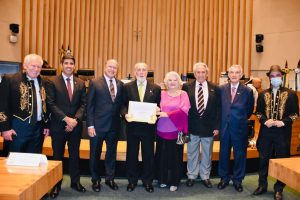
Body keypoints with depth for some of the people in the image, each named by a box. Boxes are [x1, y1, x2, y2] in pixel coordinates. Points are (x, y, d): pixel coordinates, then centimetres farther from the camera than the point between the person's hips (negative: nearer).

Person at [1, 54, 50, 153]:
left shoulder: (43, 82, 9)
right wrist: (6, 128, -10)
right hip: (18, 127, -4)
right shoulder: (12, 80, -6)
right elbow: (4, 105, -7)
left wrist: (46, 125, 12)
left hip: (38, 128, 5)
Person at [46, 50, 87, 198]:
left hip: (75, 125, 3)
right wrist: (66, 119, -17)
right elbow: (51, 104, -10)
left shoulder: (80, 83, 7)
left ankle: (75, 182, 27)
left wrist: (75, 119, -12)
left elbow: (83, 104, 3)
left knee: (74, 155, 12)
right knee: (57, 156, 10)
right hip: (58, 125, -2)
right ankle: (56, 185, 24)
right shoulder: (52, 82, -3)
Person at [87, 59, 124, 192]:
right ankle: (95, 180, 29)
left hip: (114, 125, 3)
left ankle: (110, 178, 32)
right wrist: (90, 125, -11)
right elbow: (90, 105, -6)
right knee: (95, 154, 10)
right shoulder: (95, 83, -4)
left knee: (112, 153, 14)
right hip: (98, 125, -3)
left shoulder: (120, 85, 6)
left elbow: (121, 104, 12)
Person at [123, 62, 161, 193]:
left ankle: (147, 181, 27)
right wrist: (125, 114, -17)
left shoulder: (156, 88, 3)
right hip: (132, 126, 0)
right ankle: (132, 181, 28)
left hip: (148, 126, 0)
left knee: (148, 154, 9)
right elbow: (123, 105, 2)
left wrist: (155, 116, -16)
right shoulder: (127, 87, 3)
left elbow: (158, 107, 2)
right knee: (131, 154, 11)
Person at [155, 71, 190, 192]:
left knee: (175, 157, 5)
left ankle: (174, 182, 19)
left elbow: (184, 110, -11)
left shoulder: (183, 94, 1)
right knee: (162, 156, 9)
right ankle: (163, 179, 26)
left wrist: (168, 114, -19)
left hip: (176, 130, -2)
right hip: (162, 130, 3)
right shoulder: (162, 94, 9)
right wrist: (157, 111, -10)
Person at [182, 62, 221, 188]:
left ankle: (205, 177, 30)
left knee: (207, 154, 13)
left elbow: (218, 109, 1)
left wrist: (217, 126, -4)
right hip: (192, 126, -1)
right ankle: (191, 176, 28)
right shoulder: (187, 87, -2)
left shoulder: (215, 89, 1)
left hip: (208, 127, 1)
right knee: (192, 153, 12)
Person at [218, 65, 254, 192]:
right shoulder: (221, 89, -1)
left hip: (240, 128, -1)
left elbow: (249, 110, 5)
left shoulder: (247, 91, -4)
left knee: (240, 154, 10)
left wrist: (241, 120, 7)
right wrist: (223, 120, 5)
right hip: (224, 127, 1)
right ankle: (224, 178, 28)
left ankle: (237, 180, 27)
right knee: (224, 153, 11)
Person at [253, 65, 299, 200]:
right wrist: (265, 120, -11)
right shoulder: (263, 94, 7)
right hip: (266, 132, 2)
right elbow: (258, 112, 8)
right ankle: (262, 185, 26)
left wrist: (283, 122, -16)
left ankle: (278, 189, 22)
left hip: (283, 132, -2)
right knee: (263, 159, 10)